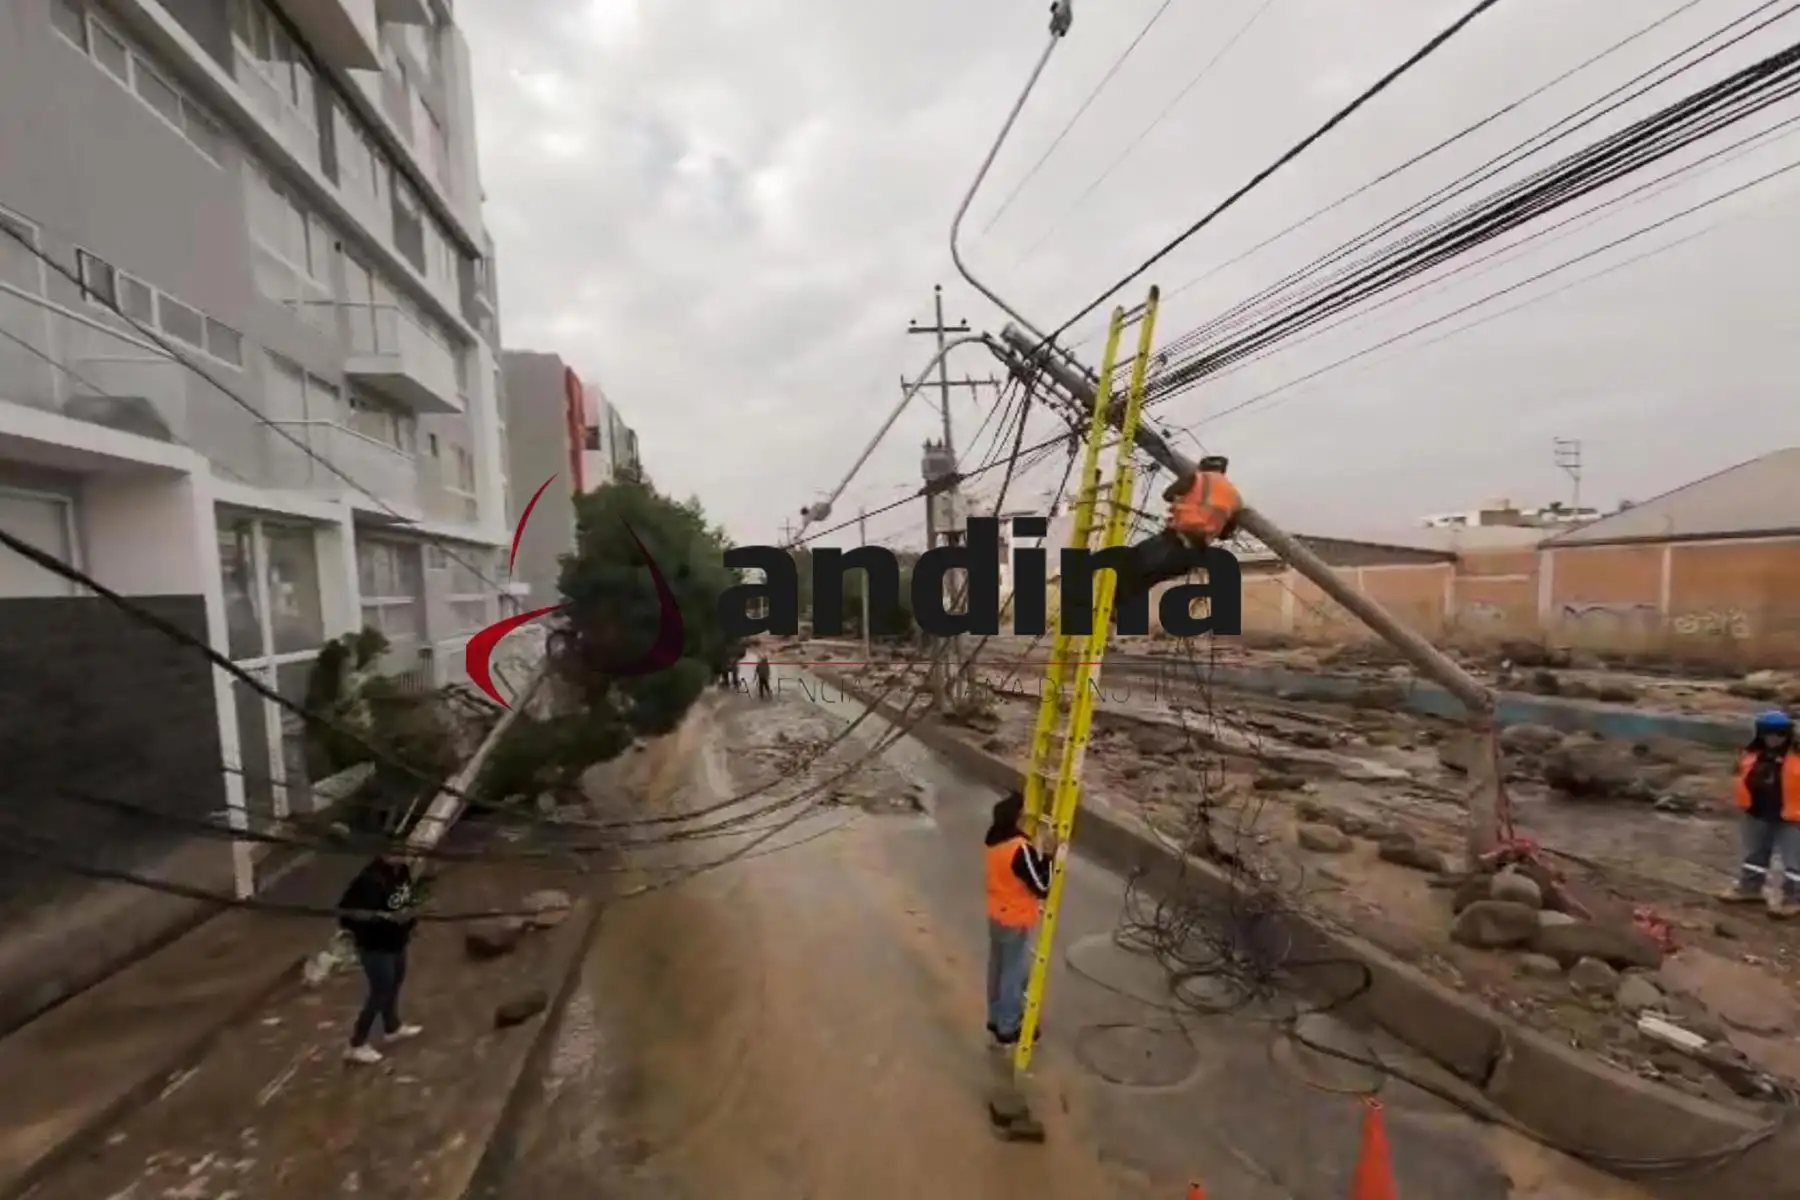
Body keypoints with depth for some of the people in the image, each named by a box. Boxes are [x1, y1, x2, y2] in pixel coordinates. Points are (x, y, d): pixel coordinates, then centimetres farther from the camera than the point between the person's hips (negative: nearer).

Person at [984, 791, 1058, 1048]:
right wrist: (1049, 854, -23)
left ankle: (996, 1019, 41)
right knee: (1015, 975, 11)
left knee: (997, 969, 23)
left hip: (996, 915, 8)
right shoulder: (1022, 849, -32)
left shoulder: (994, 836, -7)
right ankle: (1008, 1030, 28)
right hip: (1016, 921, -8)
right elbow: (1042, 887, -25)